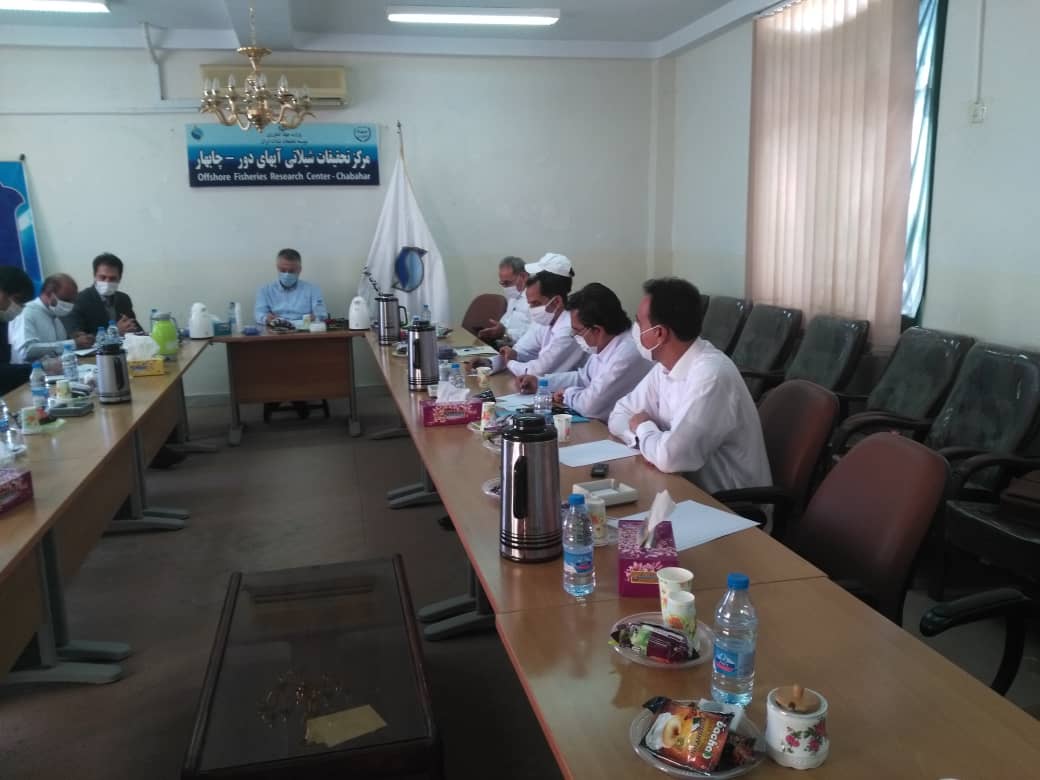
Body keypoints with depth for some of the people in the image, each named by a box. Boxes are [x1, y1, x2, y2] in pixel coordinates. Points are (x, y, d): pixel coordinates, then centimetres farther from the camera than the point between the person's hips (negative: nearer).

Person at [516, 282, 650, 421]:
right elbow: (583, 377, 21)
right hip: (599, 426, 8)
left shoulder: (628, 354, -27)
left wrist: (568, 394, -9)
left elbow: (591, 405, -29)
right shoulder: (604, 345, 3)